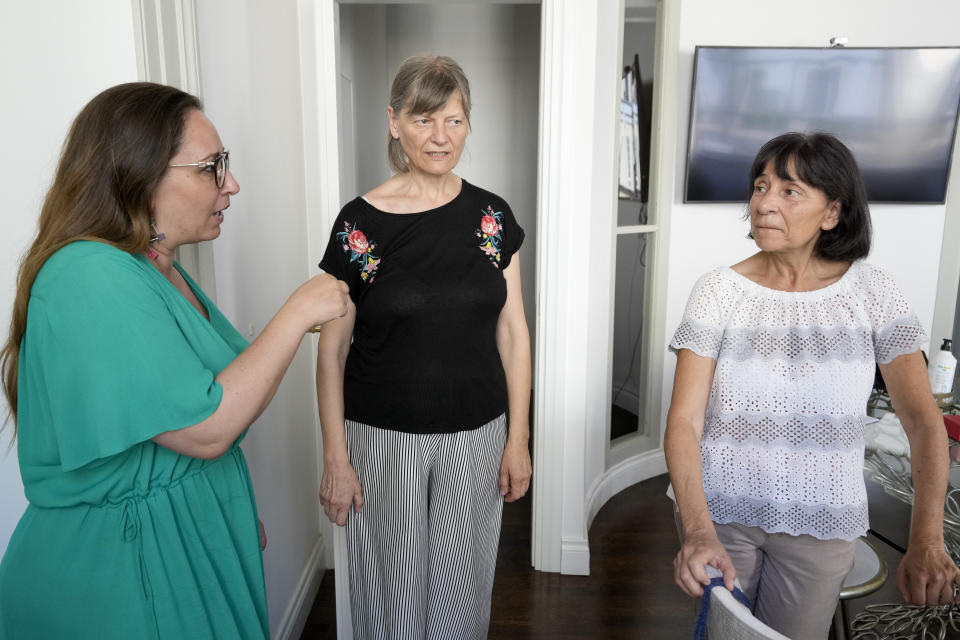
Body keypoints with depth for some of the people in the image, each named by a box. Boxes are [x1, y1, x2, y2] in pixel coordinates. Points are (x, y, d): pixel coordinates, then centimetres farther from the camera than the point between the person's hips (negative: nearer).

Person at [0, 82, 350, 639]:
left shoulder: (159, 269, 7)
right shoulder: (88, 276, -24)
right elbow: (206, 428, -28)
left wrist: (238, 513, 19)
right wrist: (298, 312, -21)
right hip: (118, 570, -8)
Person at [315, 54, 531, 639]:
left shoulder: (493, 217, 0)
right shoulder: (360, 223, -8)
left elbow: (512, 332, 3)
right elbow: (333, 349, -4)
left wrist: (518, 438, 1)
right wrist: (336, 458, -6)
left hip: (475, 436, 2)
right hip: (383, 438, -2)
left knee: (463, 589, 17)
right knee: (390, 590, 13)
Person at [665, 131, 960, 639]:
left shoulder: (871, 292, -8)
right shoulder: (719, 291, -11)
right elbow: (684, 420, -16)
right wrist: (697, 530, -29)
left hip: (822, 524, 1)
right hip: (720, 511, 0)